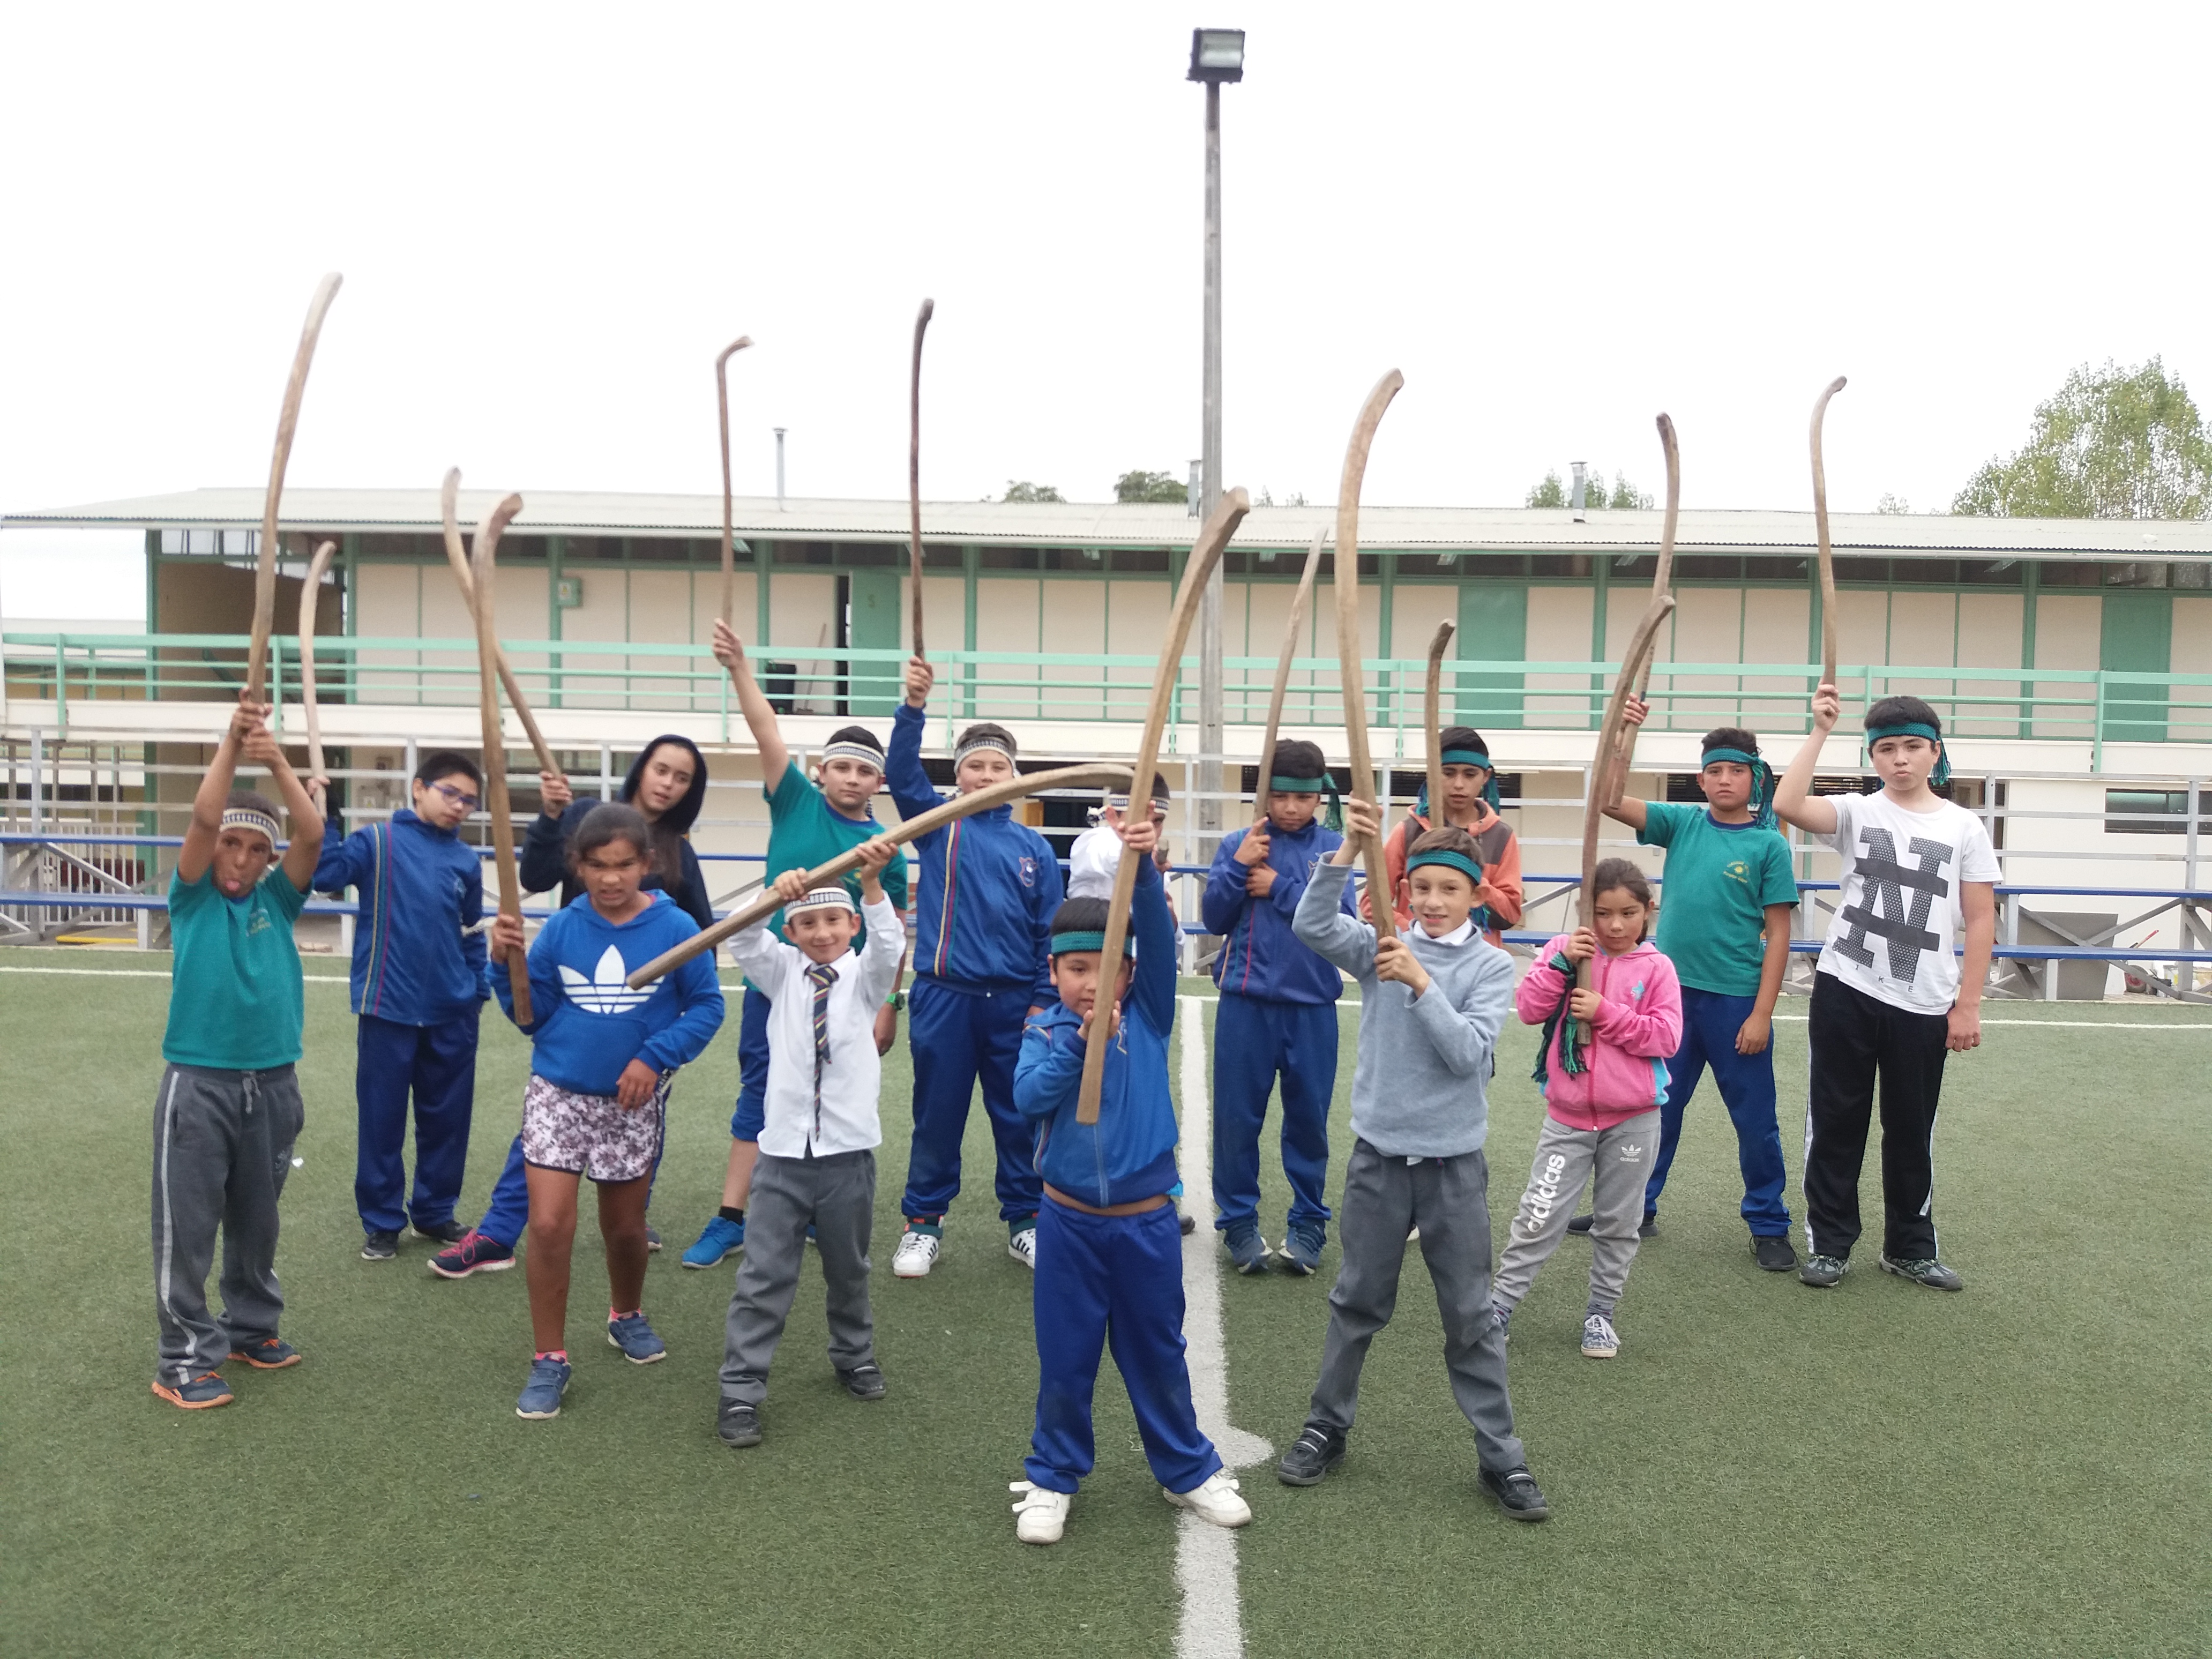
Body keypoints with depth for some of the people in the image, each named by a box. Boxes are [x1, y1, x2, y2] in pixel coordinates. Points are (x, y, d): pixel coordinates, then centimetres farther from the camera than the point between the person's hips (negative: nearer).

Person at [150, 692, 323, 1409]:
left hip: (273, 1082, 3)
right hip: (199, 1081, -3)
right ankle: (183, 1357, 10)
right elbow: (203, 817, -16)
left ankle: (252, 1326, 31)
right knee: (187, 1224, 1)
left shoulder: (277, 898, 5)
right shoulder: (193, 897, 0)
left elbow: (314, 834, -10)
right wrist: (231, 742, -24)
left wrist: (277, 762, -21)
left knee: (257, 1219, 16)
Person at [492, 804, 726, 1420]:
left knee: (625, 1227, 15)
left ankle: (628, 1317, 45)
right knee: (550, 1226, -8)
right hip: (559, 1092, 0)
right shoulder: (560, 928, -6)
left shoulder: (676, 929, -11)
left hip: (634, 1101, 0)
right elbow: (533, 1016, -1)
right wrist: (506, 964, -17)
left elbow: (707, 1007, -7)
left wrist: (655, 1056, -17)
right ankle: (549, 1361, 9)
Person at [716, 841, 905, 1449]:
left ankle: (854, 1355, 39)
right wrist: (773, 895, -35)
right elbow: (743, 940, -14)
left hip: (849, 1148, 0)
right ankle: (741, 1390, 8)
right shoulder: (782, 972, 5)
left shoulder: (865, 976, 2)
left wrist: (871, 882, -38)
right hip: (783, 1149, 0)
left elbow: (888, 942, -19)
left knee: (848, 1268, 17)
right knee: (764, 1275, -1)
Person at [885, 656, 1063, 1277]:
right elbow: (902, 774, -16)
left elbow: (1050, 931, 6)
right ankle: (923, 1224, 23)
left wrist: (1043, 1001, 0)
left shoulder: (1034, 848, 5)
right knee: (937, 1117, 8)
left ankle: (1025, 1223, 25)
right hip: (944, 997, -1)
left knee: (1020, 1118, 10)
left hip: (1014, 1003, 1)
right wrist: (914, 707, -30)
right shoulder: (938, 825, 2)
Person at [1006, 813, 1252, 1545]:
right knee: (1064, 1359, 12)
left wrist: (1144, 868, -33)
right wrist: (1080, 1042, -29)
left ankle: (1188, 1471, 34)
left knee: (1157, 1354, 16)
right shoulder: (1045, 1030, -3)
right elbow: (1029, 1097, -18)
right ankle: (1052, 1478, 30)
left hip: (1147, 1219, 0)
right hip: (1069, 1221, 0)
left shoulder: (1148, 1014, -4)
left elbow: (1159, 939, -18)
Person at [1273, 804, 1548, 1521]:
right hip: (1379, 1153, 1)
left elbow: (1469, 1054, -16)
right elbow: (1312, 925, -18)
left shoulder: (1492, 966, -5)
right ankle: (1326, 1427, 31)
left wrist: (1420, 984, -23)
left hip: (1454, 1163, -1)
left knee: (1472, 1317, 8)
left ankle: (1501, 1456, 21)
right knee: (1357, 1304, 15)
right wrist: (1349, 850, -28)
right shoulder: (1381, 948, -2)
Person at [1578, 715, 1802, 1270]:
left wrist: (1761, 1013, -10)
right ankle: (1635, 1209, 27)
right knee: (1653, 1107, 13)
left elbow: (1778, 934, -5)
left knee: (1755, 1118, 7)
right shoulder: (1682, 823, 4)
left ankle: (1769, 1227, 22)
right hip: (1671, 992, 3)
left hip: (1736, 999, -3)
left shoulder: (1769, 844, -5)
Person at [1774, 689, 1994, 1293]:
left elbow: (1980, 921, 3)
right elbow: (1787, 804, -20)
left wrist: (1967, 1006, -2)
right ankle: (1828, 1243, 19)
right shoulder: (1857, 813, 1)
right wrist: (1820, 731, -18)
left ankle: (1910, 1247, 28)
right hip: (1844, 993, 0)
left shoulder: (1964, 828, 3)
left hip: (1923, 1006, 1)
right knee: (1835, 1122, 7)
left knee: (1912, 1131, 12)